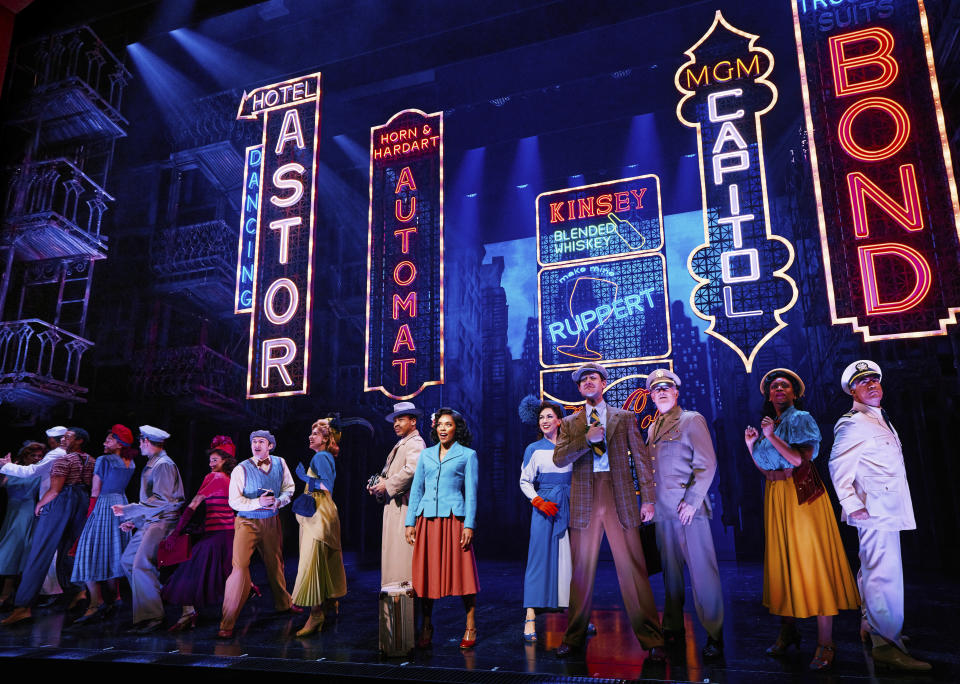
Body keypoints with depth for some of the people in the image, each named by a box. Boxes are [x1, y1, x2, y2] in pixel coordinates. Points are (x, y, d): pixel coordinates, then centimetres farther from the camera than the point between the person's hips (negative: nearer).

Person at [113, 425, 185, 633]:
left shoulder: (164, 465, -14)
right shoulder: (151, 465, 19)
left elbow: (161, 500, -21)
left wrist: (128, 510, -17)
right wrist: (133, 521, 17)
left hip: (162, 522, -10)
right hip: (149, 522, 10)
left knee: (142, 565, -16)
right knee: (128, 561, 11)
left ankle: (151, 617, -12)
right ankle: (148, 605, 17)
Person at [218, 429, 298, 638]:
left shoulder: (280, 464, 0)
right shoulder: (241, 470, -12)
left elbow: (289, 488, 9)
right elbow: (234, 501, -13)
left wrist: (278, 502, -11)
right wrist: (258, 502, -26)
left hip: (271, 522, 4)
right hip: (247, 522, -4)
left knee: (275, 564, 20)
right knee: (240, 566, -15)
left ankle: (283, 604, 43)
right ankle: (227, 624, -6)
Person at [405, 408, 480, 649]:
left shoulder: (467, 455, 5)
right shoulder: (426, 454, 14)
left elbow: (471, 492, 1)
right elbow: (416, 489, 14)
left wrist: (469, 525, -7)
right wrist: (410, 522, 8)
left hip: (454, 519, -3)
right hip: (427, 520, 3)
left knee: (462, 571, -3)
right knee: (426, 572, 5)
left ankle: (470, 628, 9)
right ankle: (427, 626, 20)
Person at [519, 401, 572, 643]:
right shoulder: (534, 449, 3)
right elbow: (525, 482, 2)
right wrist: (539, 502, -12)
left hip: (569, 505, 3)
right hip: (544, 507, -3)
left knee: (571, 558, 6)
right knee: (539, 558, -6)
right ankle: (530, 617, -5)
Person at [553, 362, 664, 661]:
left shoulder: (625, 418, 11)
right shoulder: (569, 423, 13)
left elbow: (642, 458, 7)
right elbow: (559, 458, 1)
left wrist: (648, 499, 0)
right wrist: (587, 439, -12)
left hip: (621, 497, -1)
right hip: (584, 501, 1)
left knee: (632, 569, -3)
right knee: (581, 570, 6)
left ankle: (651, 640, 7)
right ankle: (574, 639, 18)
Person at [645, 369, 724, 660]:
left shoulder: (692, 420, -1)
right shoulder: (652, 429, 17)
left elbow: (707, 464, -7)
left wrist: (691, 500, -14)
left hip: (689, 508, -6)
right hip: (663, 511, 6)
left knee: (702, 572, -3)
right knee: (670, 572, 11)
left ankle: (714, 636, 7)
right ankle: (673, 630, 21)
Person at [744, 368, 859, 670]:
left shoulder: (801, 419, -4)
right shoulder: (768, 424, 13)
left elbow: (802, 460, -17)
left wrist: (772, 437, -18)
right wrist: (751, 446, 3)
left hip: (802, 495, -6)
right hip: (775, 498, 6)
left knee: (811, 560, -6)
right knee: (781, 561, 8)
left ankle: (825, 644, 0)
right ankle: (788, 631, 20)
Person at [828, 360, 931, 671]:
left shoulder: (880, 419, 20)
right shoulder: (853, 423, -11)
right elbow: (839, 467, -18)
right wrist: (852, 505, -22)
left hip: (888, 510, 10)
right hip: (875, 509, -10)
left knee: (873, 570, 18)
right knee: (884, 575, -11)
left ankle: (870, 625, 30)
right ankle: (887, 644, -8)